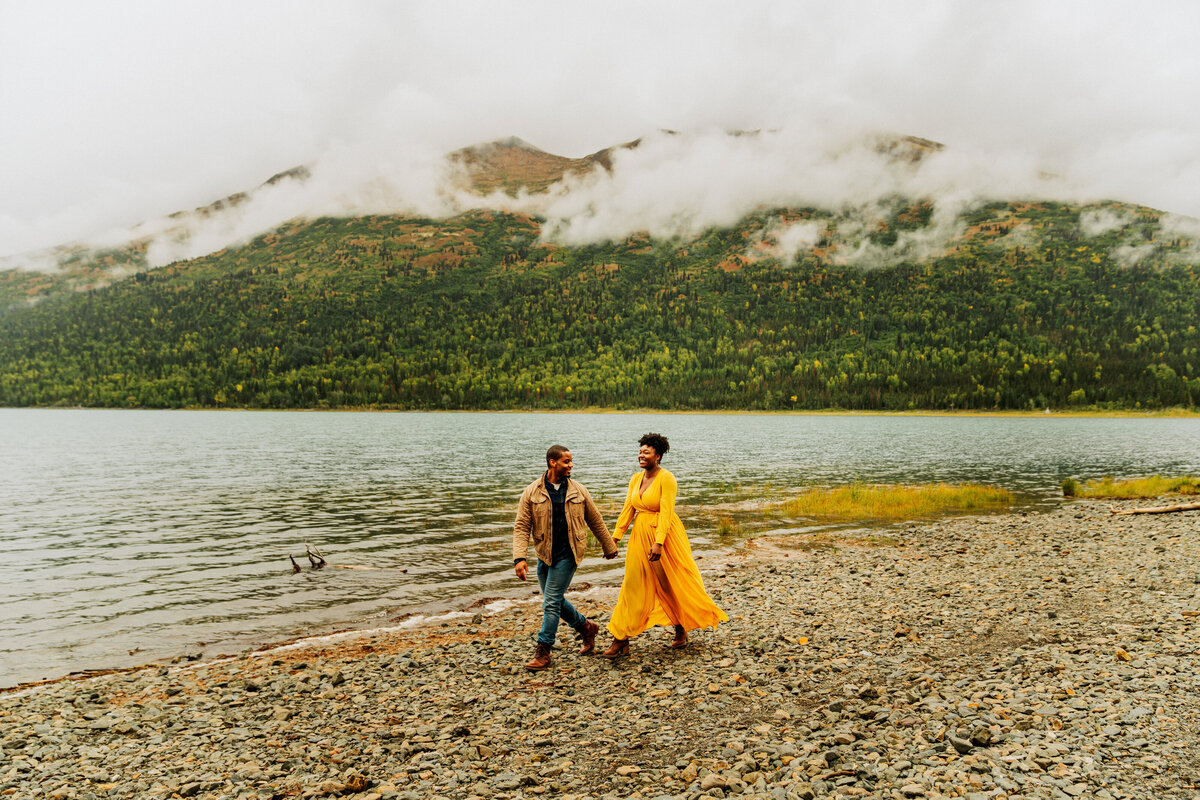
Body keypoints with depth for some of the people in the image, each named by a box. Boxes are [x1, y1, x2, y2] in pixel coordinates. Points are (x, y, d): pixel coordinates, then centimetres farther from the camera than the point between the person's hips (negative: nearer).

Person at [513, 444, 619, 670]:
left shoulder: (578, 491, 0)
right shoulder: (531, 492, -3)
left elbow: (595, 520, 11)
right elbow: (521, 527, -6)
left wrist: (609, 546, 18)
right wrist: (519, 558, -17)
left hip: (567, 554, -2)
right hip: (544, 554, 3)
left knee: (551, 602, -6)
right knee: (554, 601, 13)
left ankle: (543, 652, 4)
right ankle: (586, 627, 35)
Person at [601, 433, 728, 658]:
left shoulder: (666, 478, -14)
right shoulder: (636, 479, 8)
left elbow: (666, 513, -20)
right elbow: (627, 510, 9)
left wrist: (659, 543, -28)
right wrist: (615, 537, 5)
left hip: (665, 534, -6)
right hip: (640, 536, 6)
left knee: (673, 584, 7)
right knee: (632, 585, 4)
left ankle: (681, 630, 29)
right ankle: (621, 640, 7)